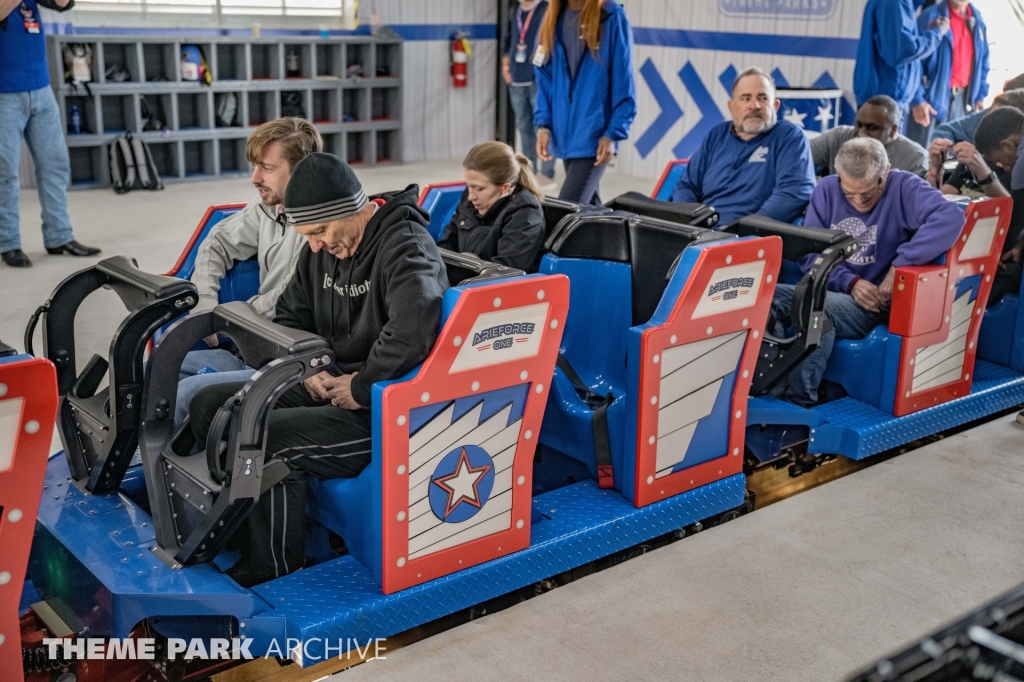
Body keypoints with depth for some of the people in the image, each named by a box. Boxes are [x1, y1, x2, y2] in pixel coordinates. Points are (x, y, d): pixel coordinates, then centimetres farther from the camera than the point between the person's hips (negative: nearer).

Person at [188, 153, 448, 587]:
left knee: (263, 441, -27)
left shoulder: (405, 246, -20)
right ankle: (243, 542, 11)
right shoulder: (323, 248, 7)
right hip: (331, 386, 9)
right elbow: (289, 316, 21)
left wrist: (361, 388, -25)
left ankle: (274, 577, -5)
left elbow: (411, 332, -38)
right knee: (208, 406, 2)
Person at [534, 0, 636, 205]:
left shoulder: (612, 17, -9)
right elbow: (544, 78, 11)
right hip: (566, 135, 6)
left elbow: (623, 83, -8)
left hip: (595, 137, -6)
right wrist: (543, 124, 1)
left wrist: (613, 134, -12)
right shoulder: (553, 18, 8)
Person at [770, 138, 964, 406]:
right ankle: (769, 383, -28)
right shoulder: (827, 189, 6)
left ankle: (796, 402, -28)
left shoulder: (904, 188, -6)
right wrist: (849, 283, -15)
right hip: (831, 291, 5)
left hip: (875, 303, -4)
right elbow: (809, 254, 2)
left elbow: (950, 217, -25)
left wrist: (899, 265, -30)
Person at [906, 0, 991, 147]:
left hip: (963, 99, 6)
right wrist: (917, 99, -17)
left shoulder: (977, 19, 11)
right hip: (932, 98, -6)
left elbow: (983, 61, 17)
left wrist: (980, 95, 10)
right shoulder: (931, 16, -8)